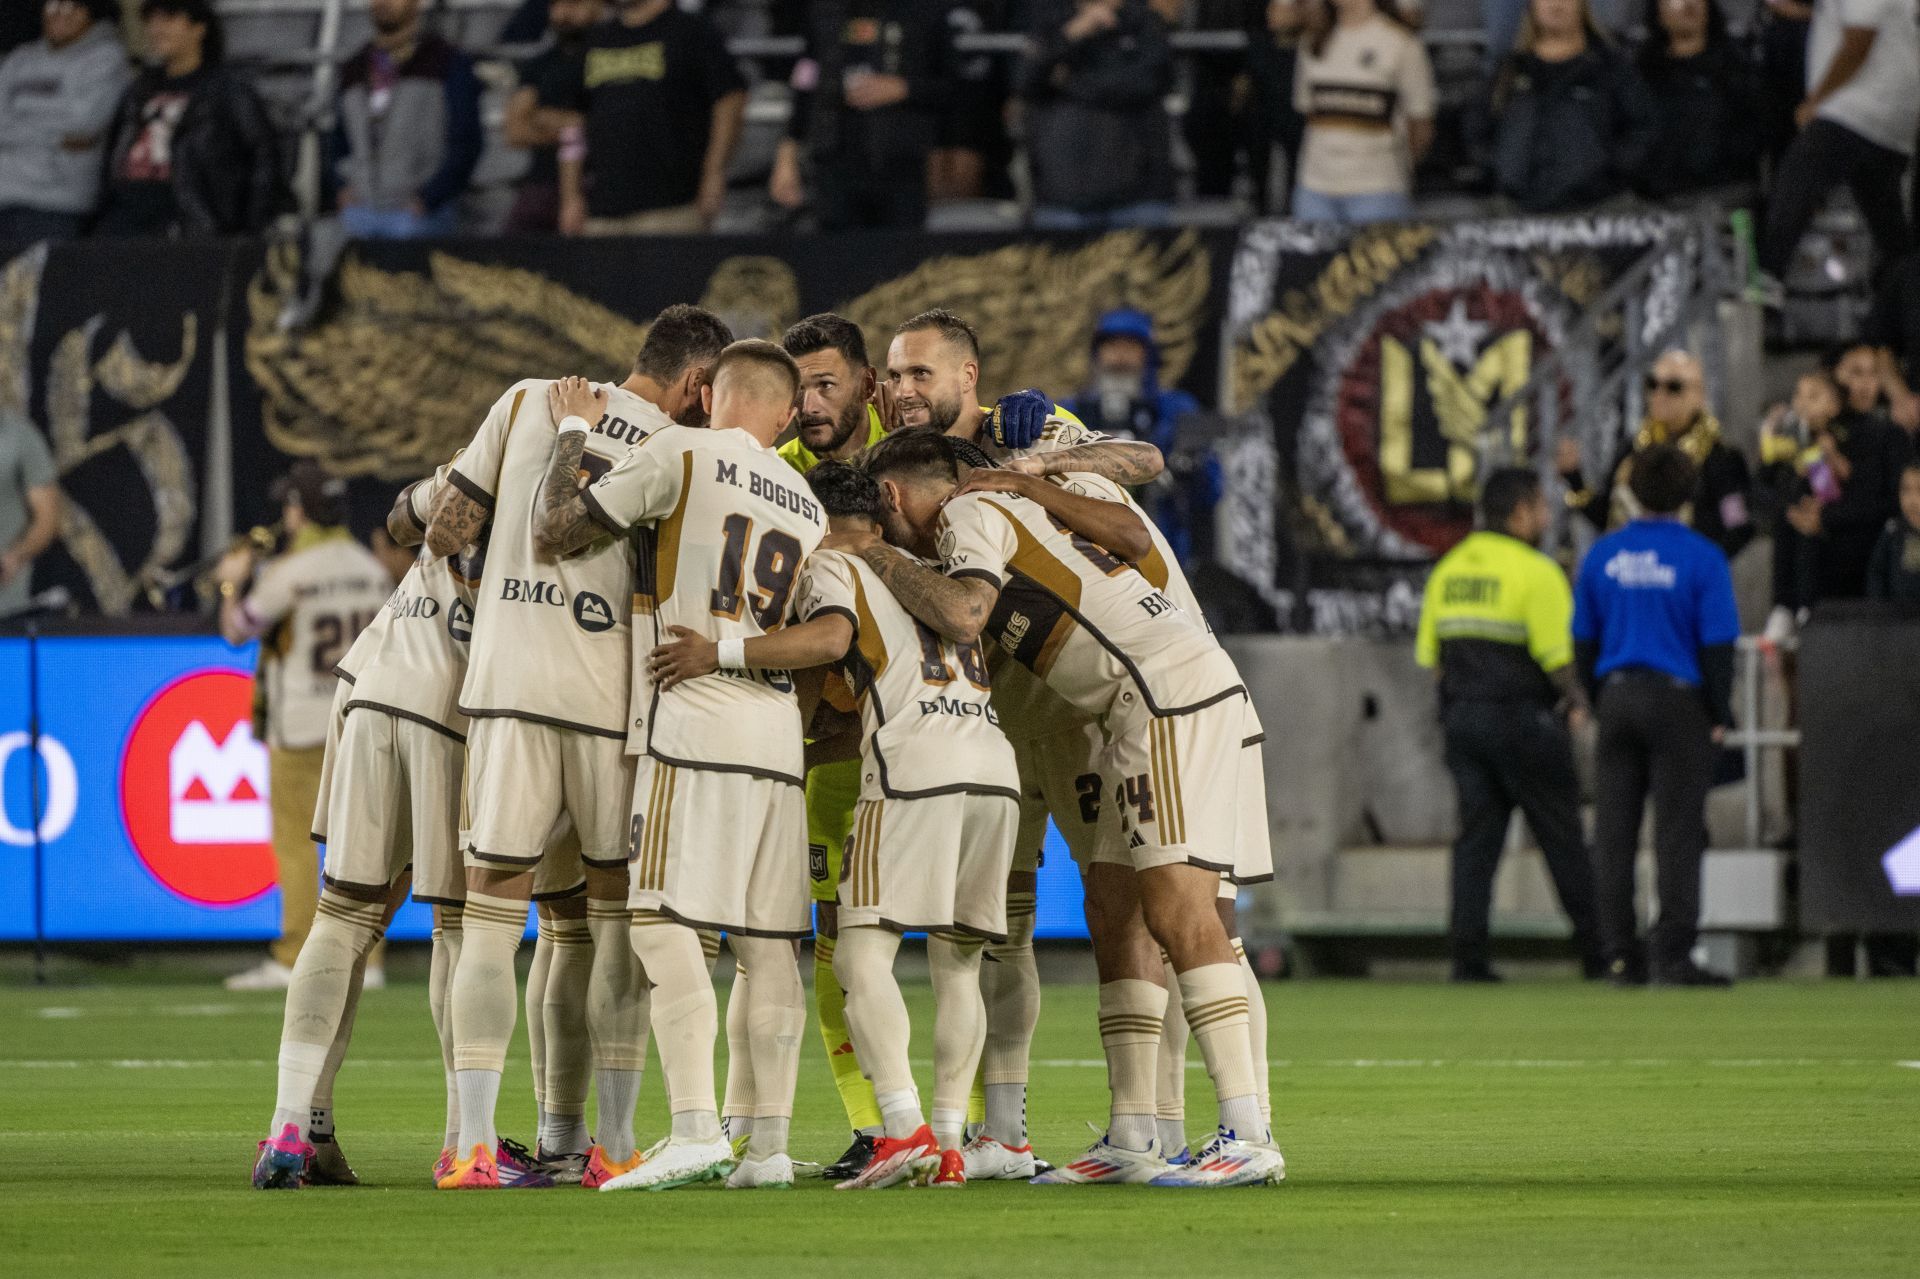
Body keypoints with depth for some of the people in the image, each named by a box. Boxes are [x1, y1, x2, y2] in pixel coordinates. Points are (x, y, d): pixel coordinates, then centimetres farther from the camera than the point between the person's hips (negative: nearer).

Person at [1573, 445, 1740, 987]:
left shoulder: (1602, 555, 6)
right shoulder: (1701, 558, -7)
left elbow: (1583, 641, 10)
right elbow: (1717, 644, -9)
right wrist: (1720, 715, -2)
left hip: (1618, 698, 4)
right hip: (1680, 700, -4)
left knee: (1614, 833, 7)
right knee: (1678, 830, -2)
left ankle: (1621, 955, 8)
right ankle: (1673, 955, -6)